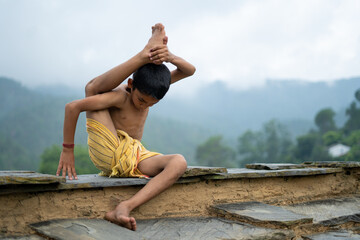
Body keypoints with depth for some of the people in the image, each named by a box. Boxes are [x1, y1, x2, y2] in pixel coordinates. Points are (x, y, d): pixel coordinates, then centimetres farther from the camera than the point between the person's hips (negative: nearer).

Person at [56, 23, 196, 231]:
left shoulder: (151, 87, 3)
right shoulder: (120, 96, -17)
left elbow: (190, 71, -2)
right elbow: (72, 107, -23)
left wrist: (169, 57, -24)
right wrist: (67, 150, -18)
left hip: (134, 159, 5)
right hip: (109, 155, -5)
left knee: (179, 162, -27)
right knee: (91, 88, -13)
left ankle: (124, 208, -42)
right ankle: (145, 55, -24)